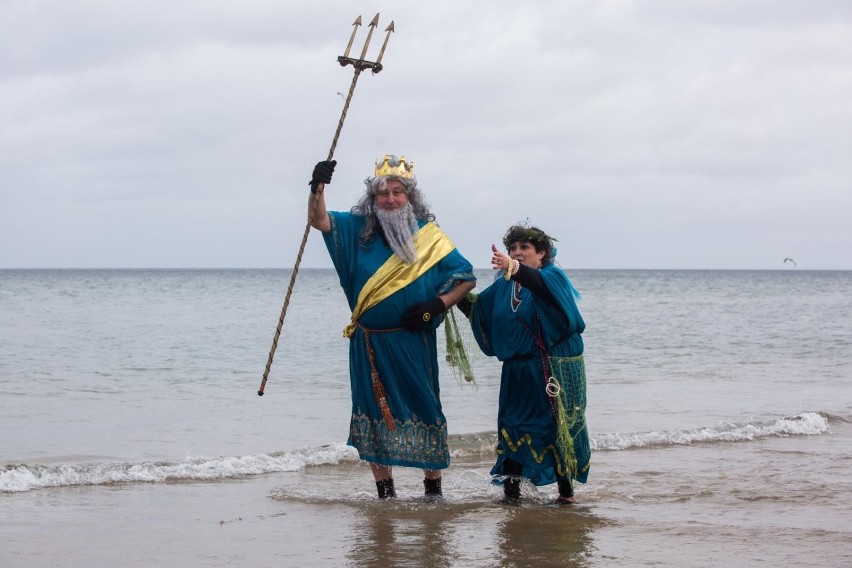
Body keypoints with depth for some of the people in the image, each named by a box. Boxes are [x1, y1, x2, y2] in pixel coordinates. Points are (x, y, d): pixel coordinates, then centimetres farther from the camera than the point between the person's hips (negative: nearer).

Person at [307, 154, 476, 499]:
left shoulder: (428, 237, 1)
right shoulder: (358, 229, 4)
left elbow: (467, 278, 5)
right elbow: (319, 220, -8)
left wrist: (438, 305, -11)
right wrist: (318, 189, -27)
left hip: (413, 343, -2)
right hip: (370, 345, 2)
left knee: (423, 409, 1)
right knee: (375, 410, 5)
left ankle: (433, 487, 11)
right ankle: (384, 491, 14)